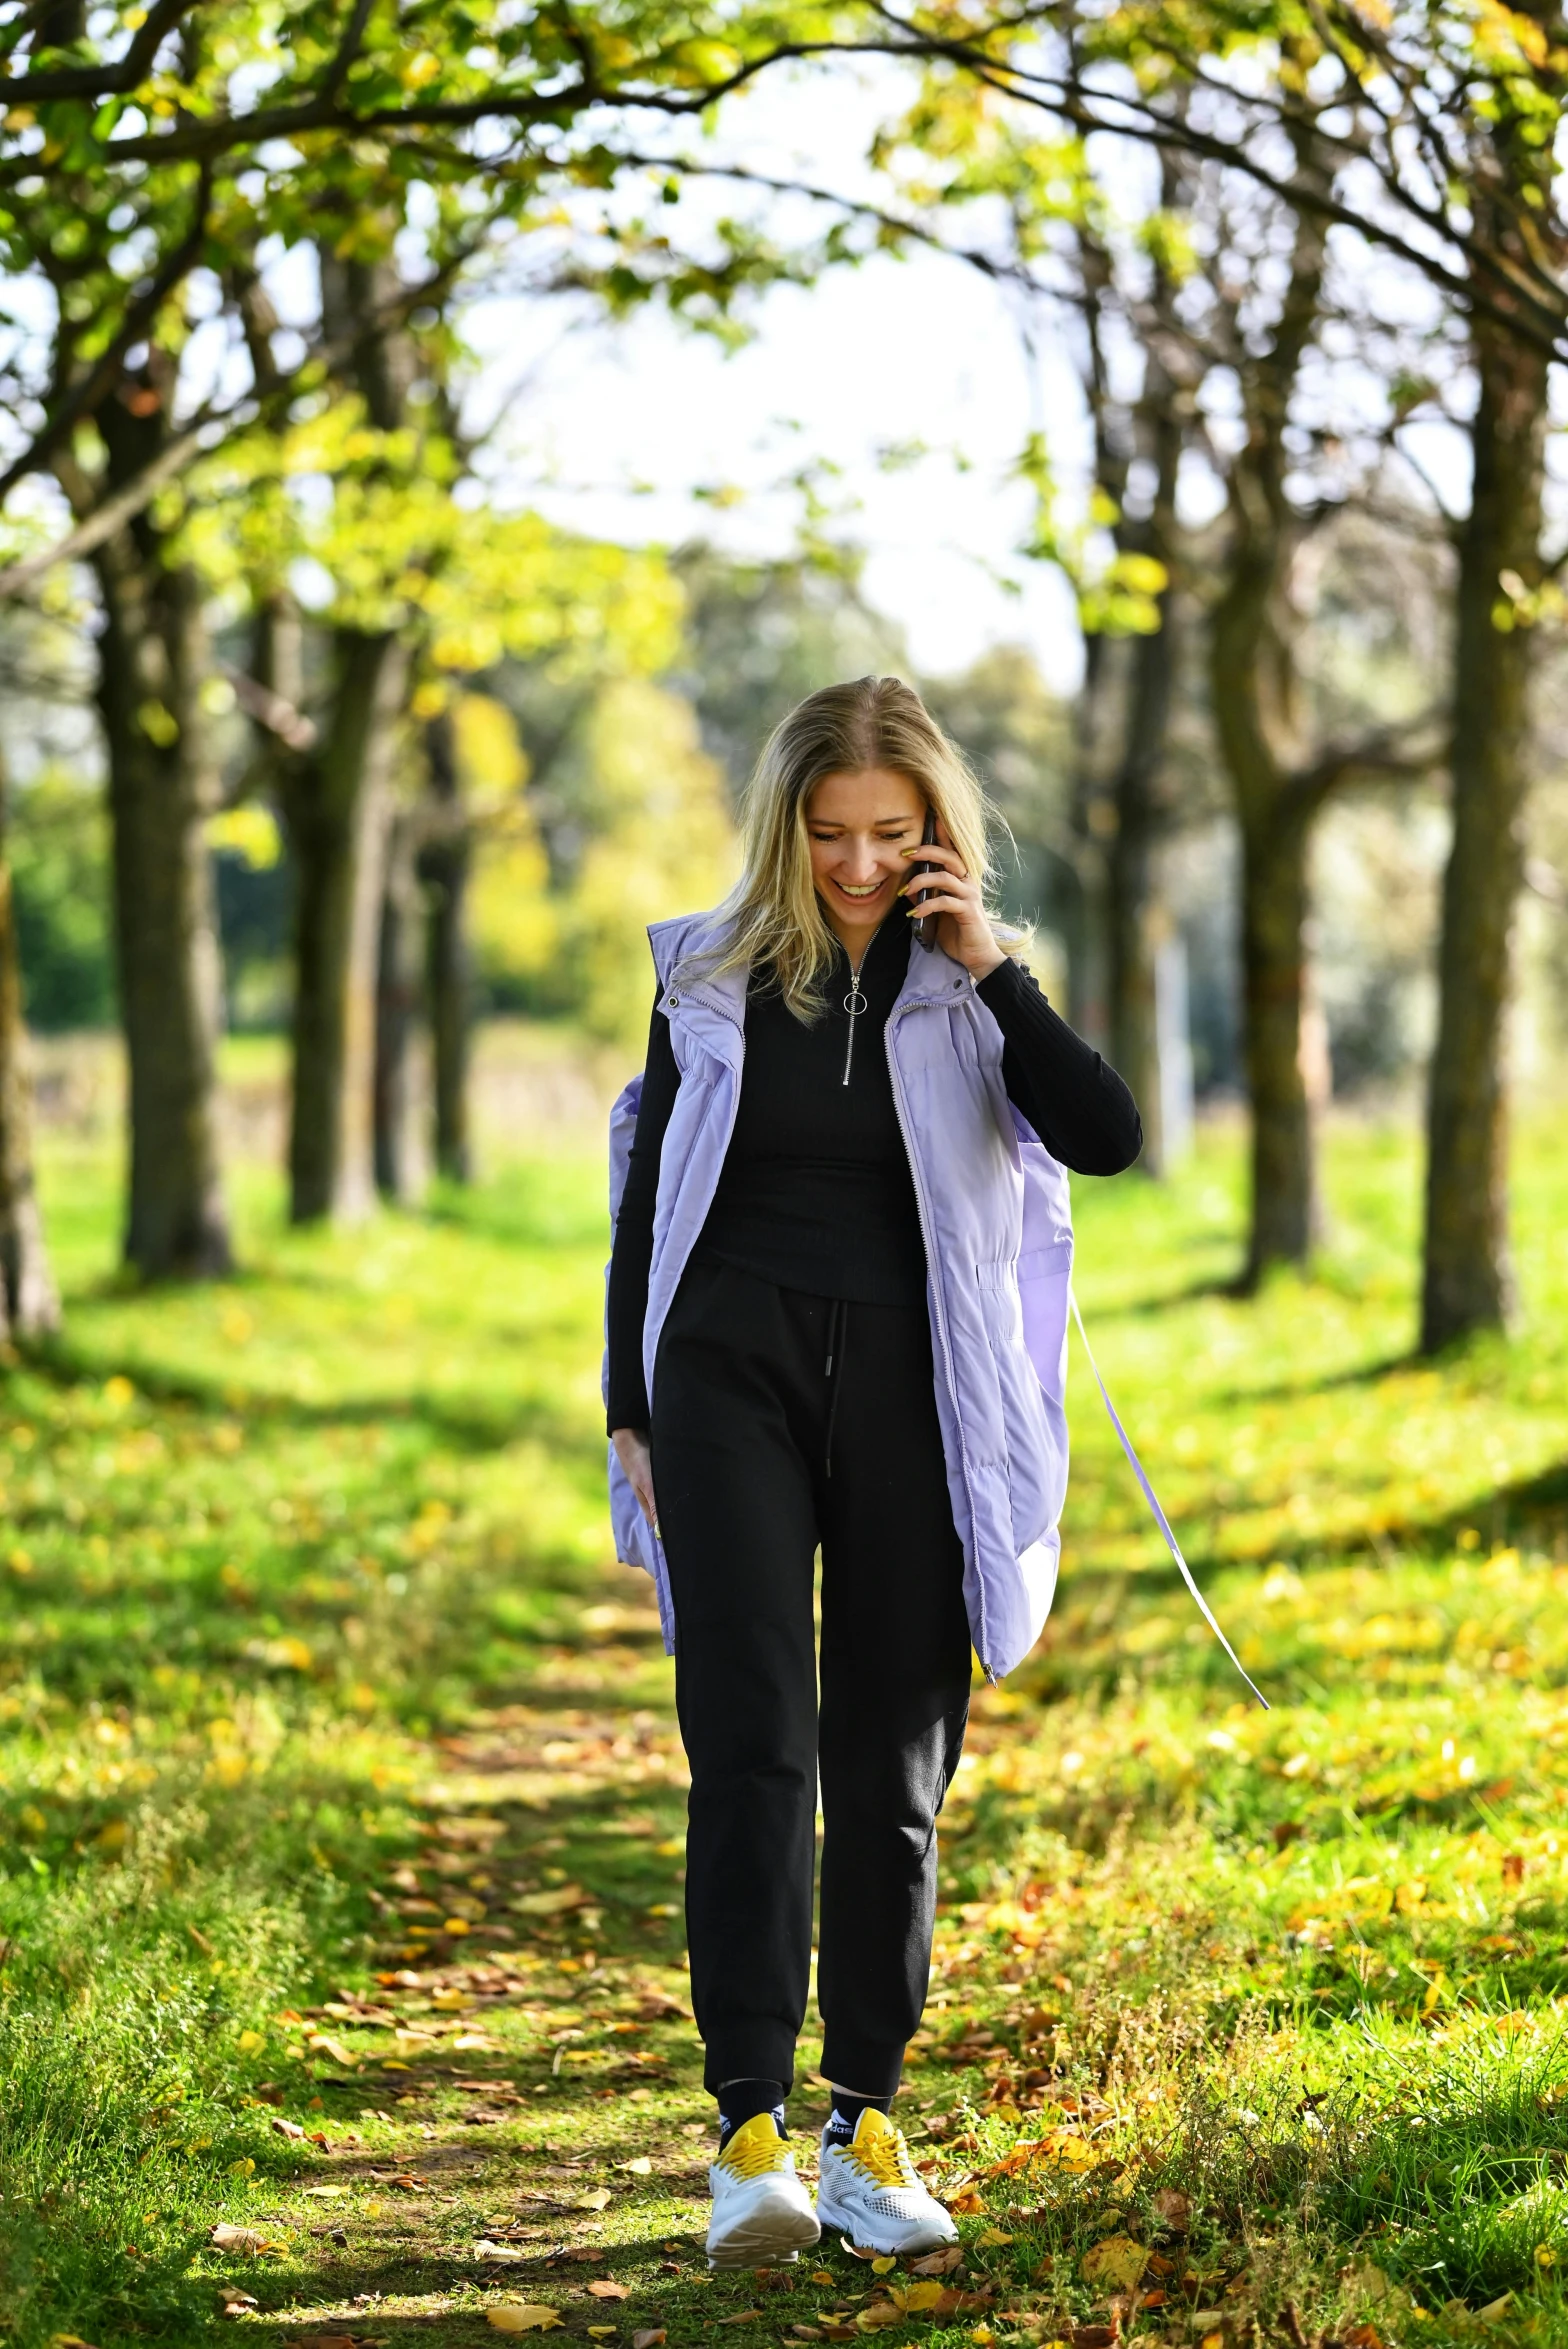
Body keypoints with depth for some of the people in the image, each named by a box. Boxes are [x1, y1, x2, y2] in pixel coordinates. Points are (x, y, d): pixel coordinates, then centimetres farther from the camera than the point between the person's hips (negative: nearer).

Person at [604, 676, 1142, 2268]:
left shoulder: (969, 988, 5)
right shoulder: (711, 981, 5)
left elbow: (1106, 1139, -10)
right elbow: (646, 1202, 10)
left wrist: (993, 973, -13)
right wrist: (630, 1412, 6)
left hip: (911, 1390, 1)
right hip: (734, 1373, -1)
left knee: (892, 1765, 5)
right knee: (752, 1738, -13)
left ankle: (865, 2131, 15)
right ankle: (750, 2134, -17)